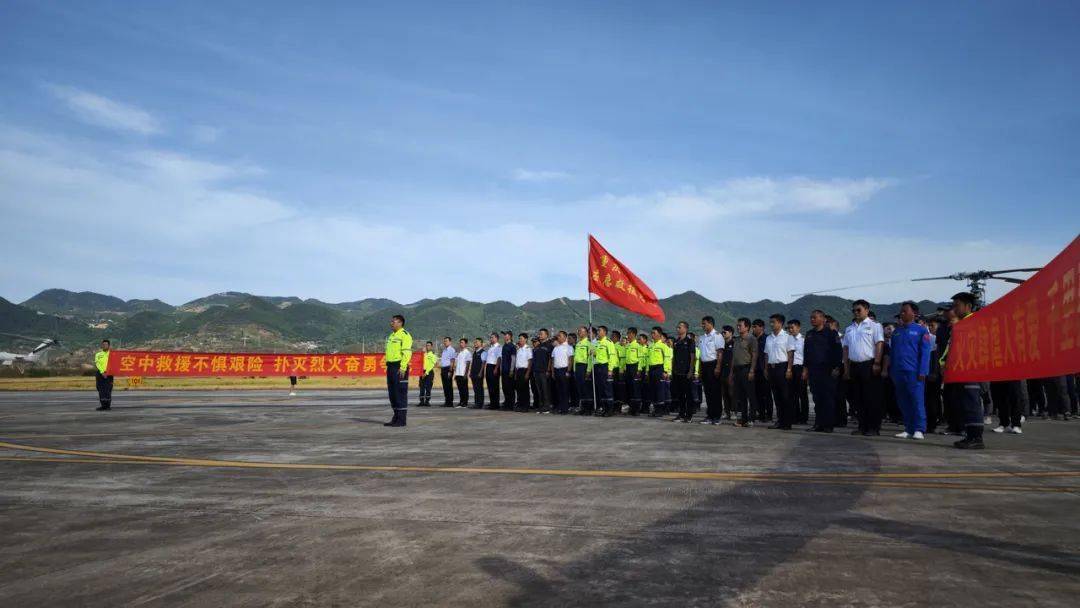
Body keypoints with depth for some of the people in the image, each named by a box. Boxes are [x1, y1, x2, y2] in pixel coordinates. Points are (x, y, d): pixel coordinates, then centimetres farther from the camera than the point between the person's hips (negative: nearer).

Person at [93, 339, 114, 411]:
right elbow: (97, 364, -1)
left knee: (108, 390, -8)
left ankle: (108, 406, -6)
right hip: (100, 373, 2)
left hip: (108, 374, -2)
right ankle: (103, 405, 8)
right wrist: (102, 372, -16)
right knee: (101, 390, 2)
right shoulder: (98, 354, 13)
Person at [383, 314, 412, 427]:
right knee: (392, 392, 12)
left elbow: (407, 352, -17)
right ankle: (396, 417, 20)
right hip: (390, 366, 9)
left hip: (399, 367, -9)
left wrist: (403, 368, -23)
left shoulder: (405, 335, -9)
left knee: (401, 393, -7)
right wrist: (388, 366, 18)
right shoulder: (391, 336, 20)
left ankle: (401, 420, -3)